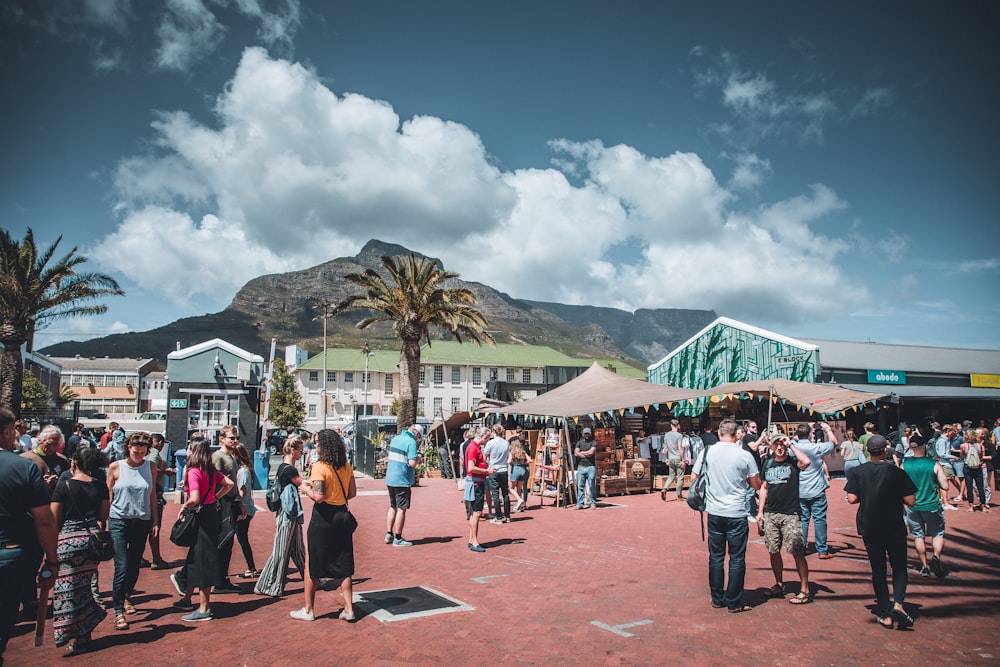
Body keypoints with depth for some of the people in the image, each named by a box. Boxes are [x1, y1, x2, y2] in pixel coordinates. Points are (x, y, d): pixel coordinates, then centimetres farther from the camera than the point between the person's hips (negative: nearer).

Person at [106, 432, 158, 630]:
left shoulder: (150, 467, 4)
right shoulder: (116, 467, -2)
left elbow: (152, 496, 9)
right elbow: (108, 496, 2)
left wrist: (155, 521, 6)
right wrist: (103, 522, -1)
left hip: (142, 522, 3)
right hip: (119, 520, -3)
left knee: (135, 565, 12)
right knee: (122, 566, -9)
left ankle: (126, 596, 35)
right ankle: (118, 611, -3)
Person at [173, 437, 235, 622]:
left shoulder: (194, 471, -18)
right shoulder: (211, 470, 6)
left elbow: (194, 499, -29)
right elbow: (229, 484, 11)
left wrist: (184, 507, -11)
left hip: (200, 515, -8)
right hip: (211, 512, 8)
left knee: (202, 561, -1)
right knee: (194, 558, 21)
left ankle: (204, 609, 7)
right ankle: (187, 598, 35)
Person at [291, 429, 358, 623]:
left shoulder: (320, 466, -15)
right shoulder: (346, 467, 4)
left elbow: (318, 496, -21)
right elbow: (352, 493, 8)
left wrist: (306, 489, -3)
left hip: (323, 517, -6)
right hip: (342, 516, 6)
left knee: (312, 563, 9)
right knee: (343, 564, 12)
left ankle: (308, 610, 19)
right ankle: (348, 609, 14)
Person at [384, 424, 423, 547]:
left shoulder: (395, 439, 10)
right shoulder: (411, 442, -15)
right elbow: (412, 463, -21)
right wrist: (418, 458, -1)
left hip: (390, 479, 8)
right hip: (402, 480, -8)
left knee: (392, 507, 18)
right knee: (401, 509, 1)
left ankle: (389, 535, 22)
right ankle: (398, 539, 6)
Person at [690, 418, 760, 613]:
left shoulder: (707, 452, -4)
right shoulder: (745, 456, -9)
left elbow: (693, 478, 2)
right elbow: (756, 485, 0)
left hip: (714, 512, 2)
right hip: (737, 513, -2)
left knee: (716, 556, 13)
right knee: (737, 558, 7)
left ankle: (717, 598, 21)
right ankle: (734, 602, 13)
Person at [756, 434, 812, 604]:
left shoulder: (793, 462, -2)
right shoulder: (768, 464, 11)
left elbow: (806, 462, -26)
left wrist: (791, 444, -16)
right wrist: (760, 511, 12)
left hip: (791, 514, -5)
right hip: (770, 514, 5)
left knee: (797, 552, -5)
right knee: (773, 551, 10)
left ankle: (804, 590, 4)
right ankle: (779, 585, 25)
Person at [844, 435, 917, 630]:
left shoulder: (859, 472, -5)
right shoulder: (896, 472, -9)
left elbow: (852, 499, -9)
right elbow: (911, 501, -9)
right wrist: (895, 495, 9)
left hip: (869, 528, 1)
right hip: (894, 528, -1)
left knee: (878, 570, 11)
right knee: (899, 567, 14)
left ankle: (885, 614, 12)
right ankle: (898, 603, -8)